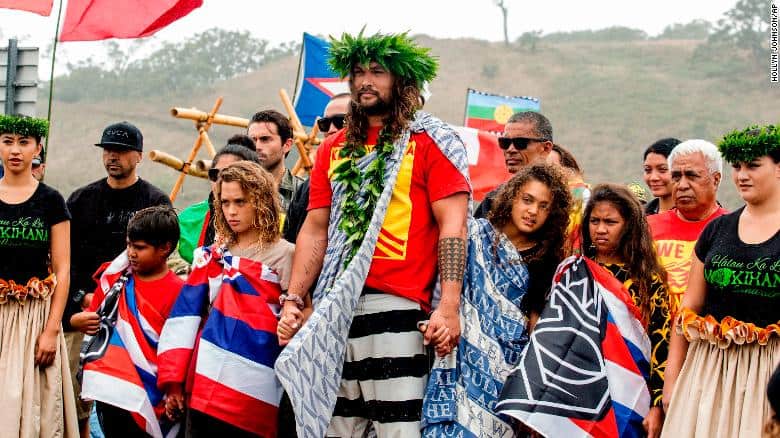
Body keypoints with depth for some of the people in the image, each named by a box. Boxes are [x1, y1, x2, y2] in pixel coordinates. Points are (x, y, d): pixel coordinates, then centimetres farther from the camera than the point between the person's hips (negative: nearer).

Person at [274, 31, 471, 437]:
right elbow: (315, 229, 19)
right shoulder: (333, 149, 19)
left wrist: (449, 307, -15)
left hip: (397, 305, -5)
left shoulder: (430, 141, 2)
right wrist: (292, 301, 10)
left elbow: (452, 225, -5)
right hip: (333, 312, 5)